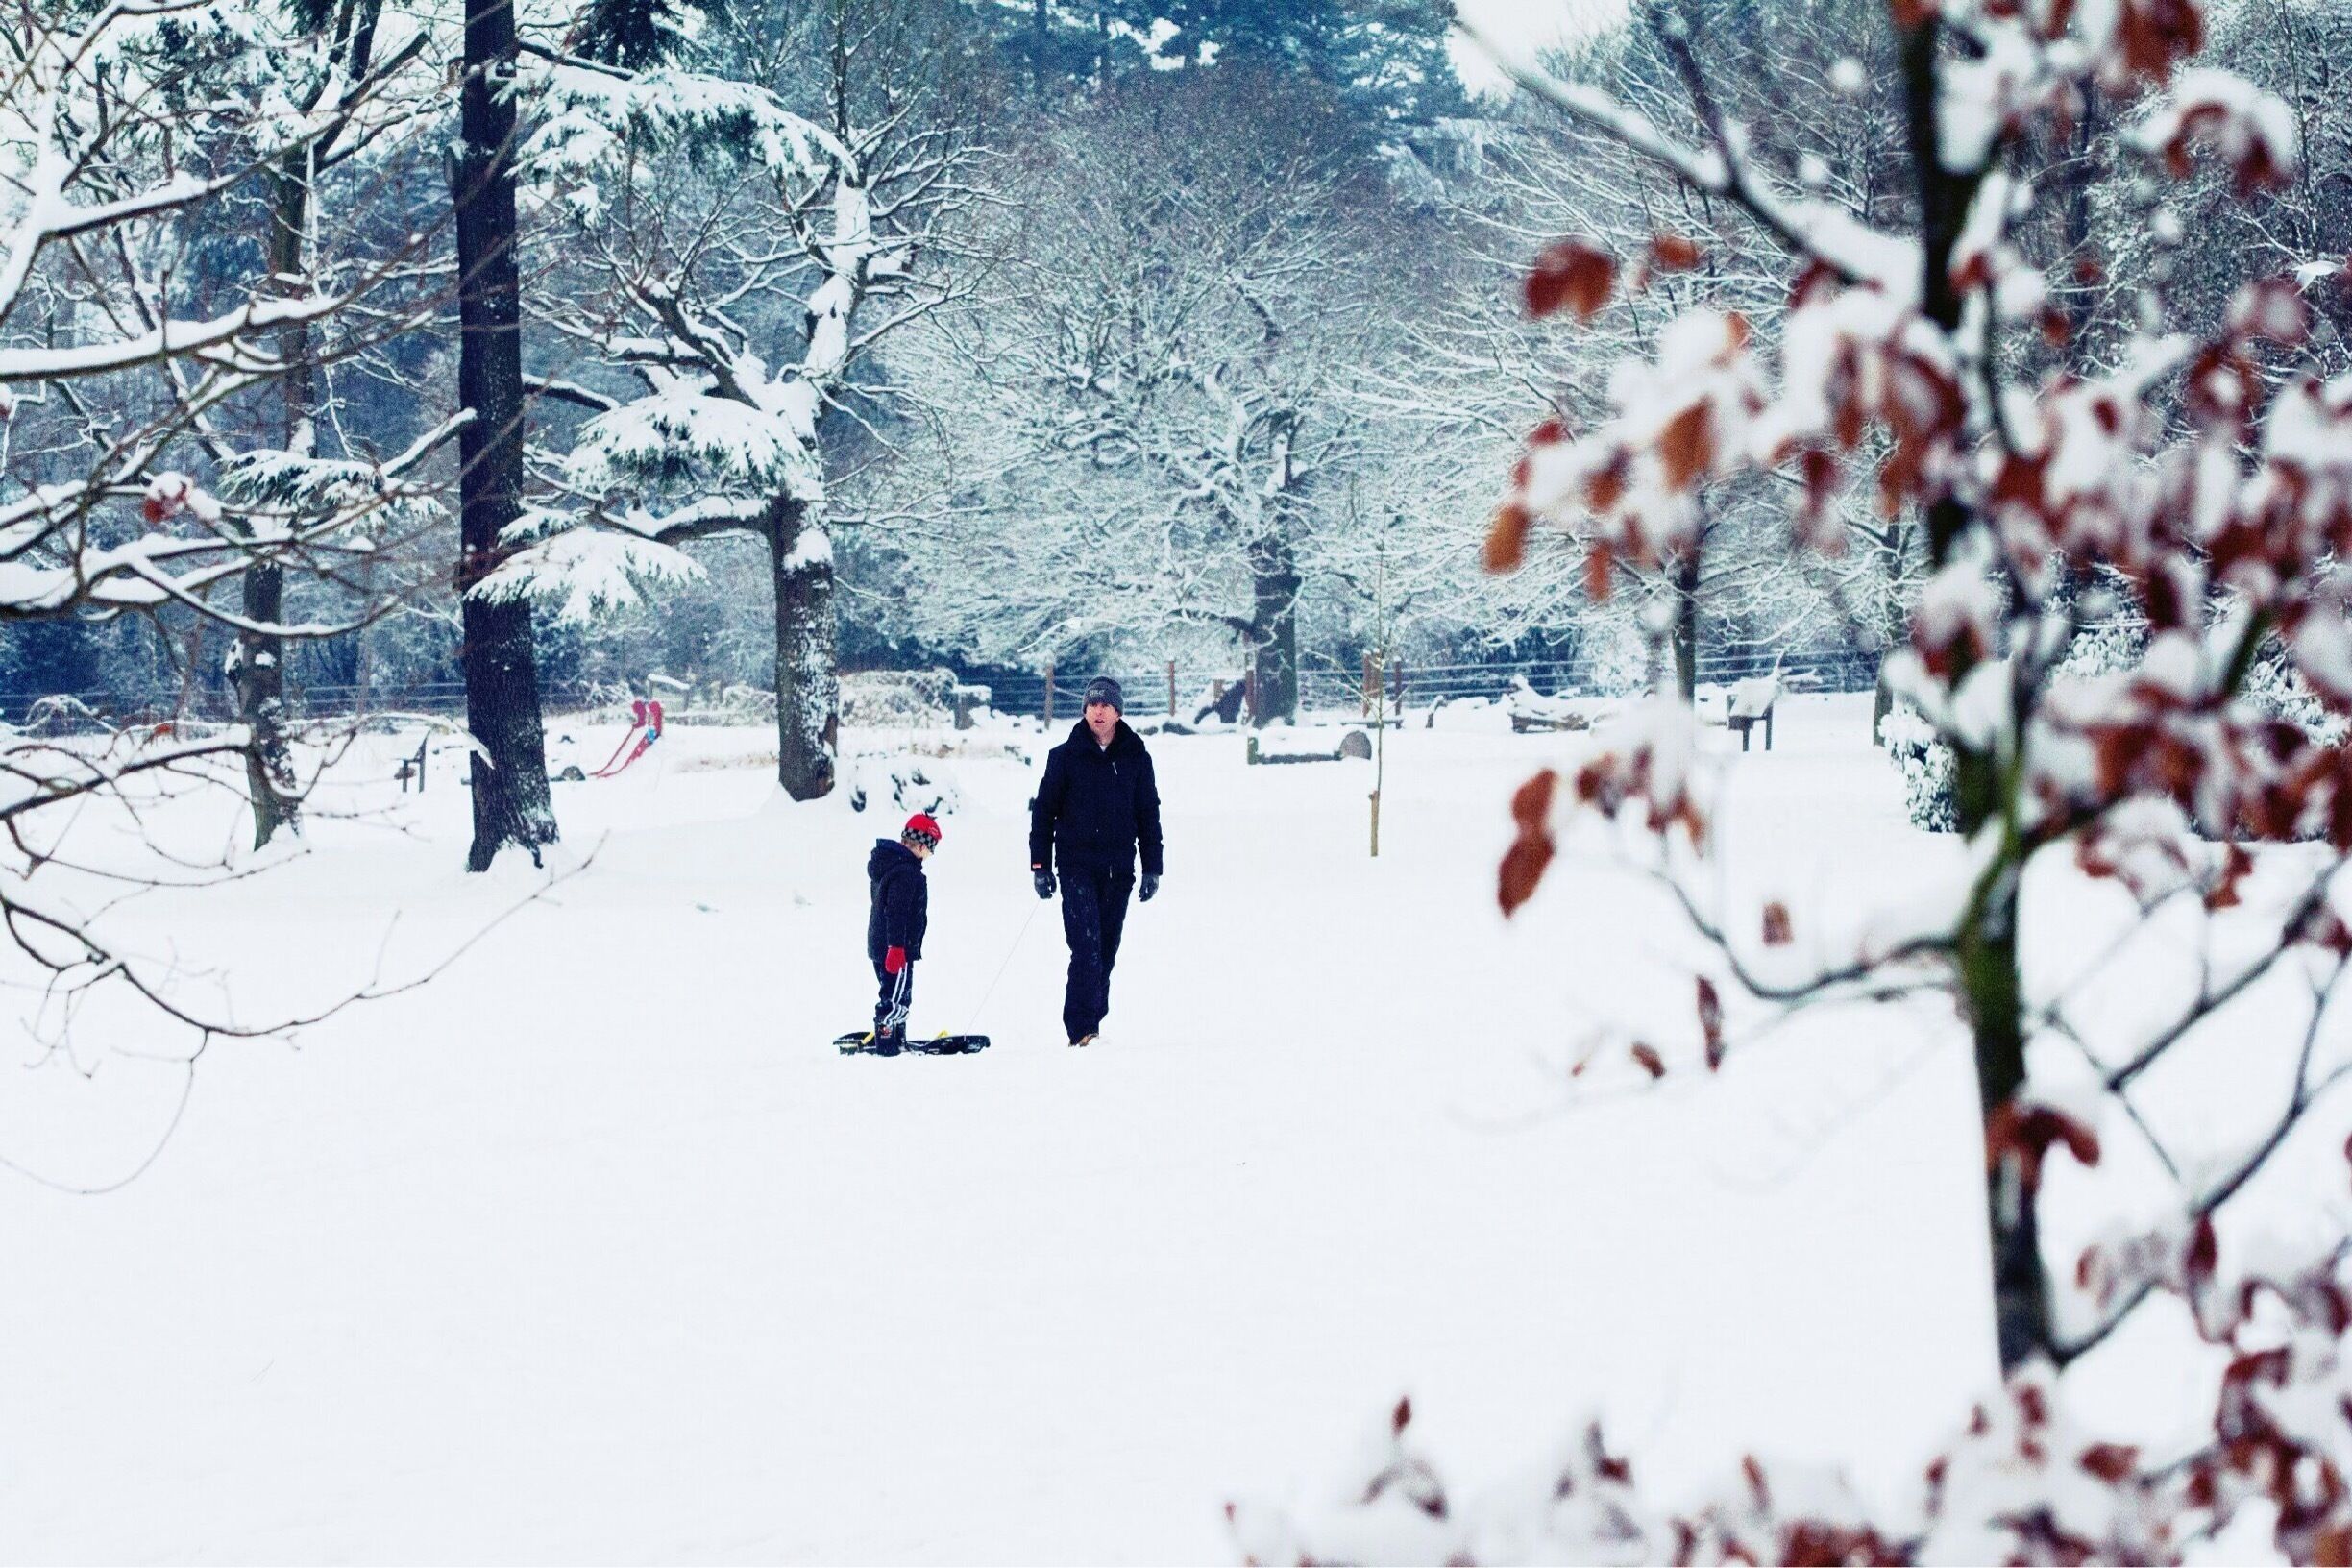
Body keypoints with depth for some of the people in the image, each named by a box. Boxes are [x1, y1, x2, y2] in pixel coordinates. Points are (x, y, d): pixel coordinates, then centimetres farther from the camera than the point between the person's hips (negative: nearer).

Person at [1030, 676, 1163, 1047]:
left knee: (1106, 951, 6)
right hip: (1077, 865, -3)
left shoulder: (1136, 758, 7)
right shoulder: (1065, 756, 1)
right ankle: (1081, 1028, -16)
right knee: (1087, 947, -14)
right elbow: (1043, 810, 5)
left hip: (1118, 868, 3)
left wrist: (1152, 869, 7)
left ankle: (1090, 1026, 14)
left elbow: (1148, 815, 11)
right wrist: (1040, 865, 0)